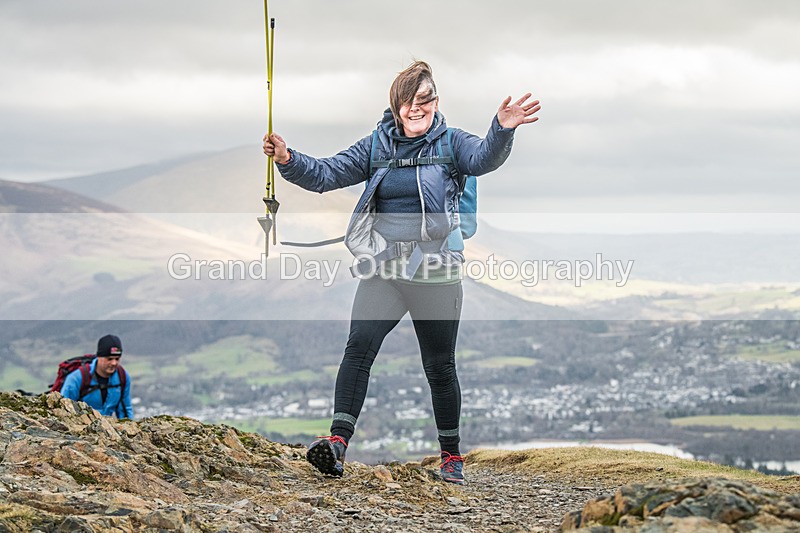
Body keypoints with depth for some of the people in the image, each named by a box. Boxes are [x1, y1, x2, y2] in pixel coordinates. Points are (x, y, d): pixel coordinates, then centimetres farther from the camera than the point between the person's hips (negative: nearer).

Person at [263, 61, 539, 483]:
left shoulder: (450, 143, 0)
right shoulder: (376, 146, 8)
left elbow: (483, 158, -21)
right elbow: (326, 174, 5)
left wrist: (502, 131, -42)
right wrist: (288, 161, -14)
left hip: (435, 271, -2)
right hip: (382, 269, 2)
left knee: (439, 366, 9)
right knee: (359, 346, -19)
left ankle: (451, 455, 24)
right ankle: (338, 440, -28)